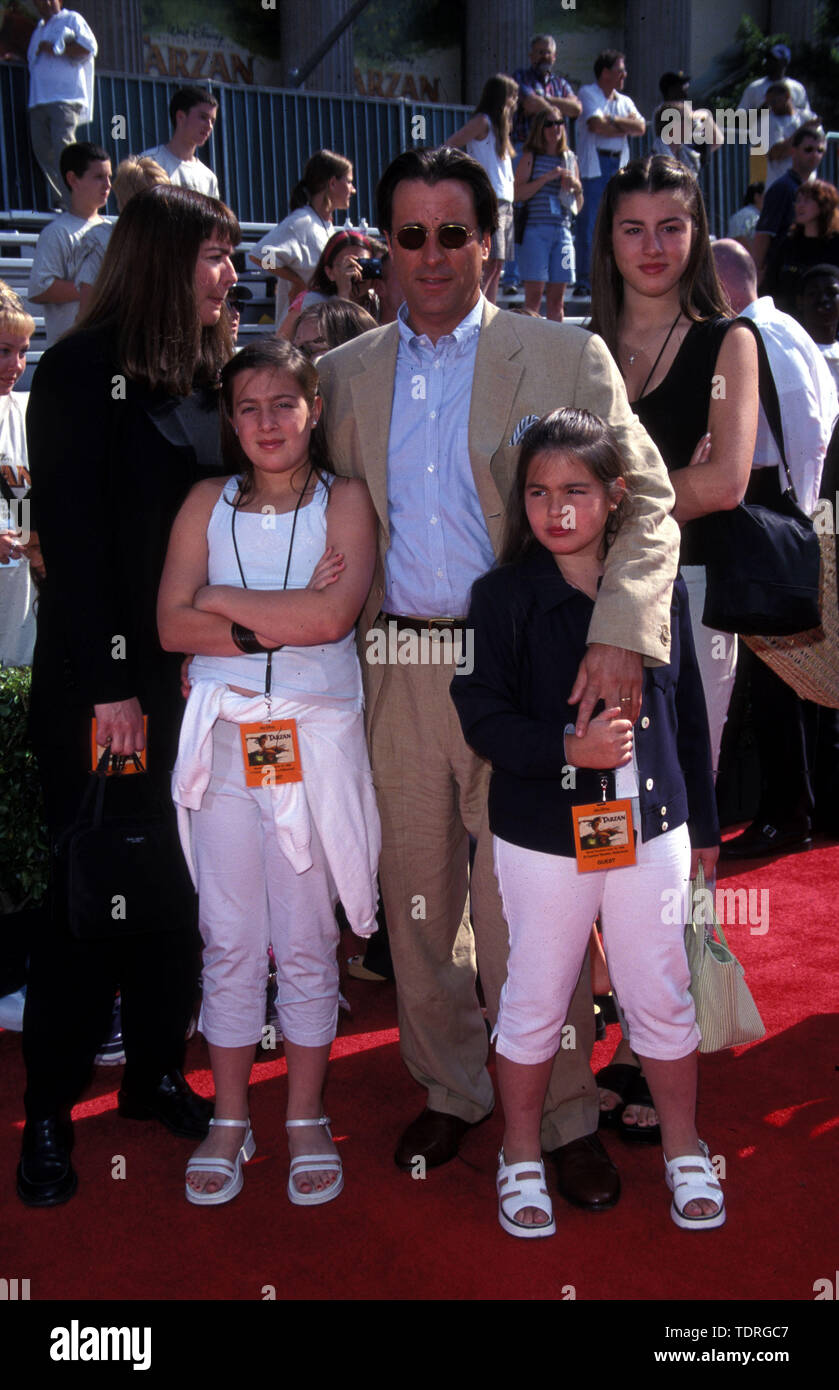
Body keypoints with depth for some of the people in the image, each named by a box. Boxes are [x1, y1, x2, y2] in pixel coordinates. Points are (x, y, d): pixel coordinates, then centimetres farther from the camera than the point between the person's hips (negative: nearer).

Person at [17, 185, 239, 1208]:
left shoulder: (200, 375, 13)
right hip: (103, 680, -6)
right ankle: (49, 1117, 16)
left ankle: (156, 1073, 25)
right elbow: (72, 536, -13)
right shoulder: (85, 368, -8)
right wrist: (109, 685, -16)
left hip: (193, 672, 6)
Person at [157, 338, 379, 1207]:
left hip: (315, 742, -1)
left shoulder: (344, 501, 2)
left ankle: (306, 1120, 24)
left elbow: (333, 615, -15)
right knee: (229, 939, 9)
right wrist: (284, 620, -13)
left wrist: (225, 600, -8)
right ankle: (229, 1119, 25)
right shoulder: (207, 504, 8)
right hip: (224, 737, 2)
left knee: (307, 941, 7)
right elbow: (172, 626, -3)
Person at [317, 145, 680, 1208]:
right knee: (416, 892, 12)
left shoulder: (566, 358, 1)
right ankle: (451, 1090, 32)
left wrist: (620, 634, -19)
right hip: (395, 669, 4)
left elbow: (647, 502, -4)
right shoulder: (345, 374, 12)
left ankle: (564, 1116, 21)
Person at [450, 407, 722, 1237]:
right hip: (543, 836, -2)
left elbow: (688, 714, 8)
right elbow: (482, 717, -10)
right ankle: (521, 1160, 31)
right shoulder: (503, 596, -6)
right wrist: (570, 748, -25)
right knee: (535, 1002, 11)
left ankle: (684, 1152, 34)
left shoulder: (660, 587, 1)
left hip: (651, 828, 2)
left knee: (662, 997, 12)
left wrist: (704, 827, 12)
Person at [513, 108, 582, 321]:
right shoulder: (531, 157, 6)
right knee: (534, 292, -10)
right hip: (536, 229, -4)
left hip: (563, 230, 4)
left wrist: (577, 187, 0)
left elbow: (578, 206, 20)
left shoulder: (570, 160, 17)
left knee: (557, 297, 4)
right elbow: (518, 194, -7)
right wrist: (547, 177, -12)